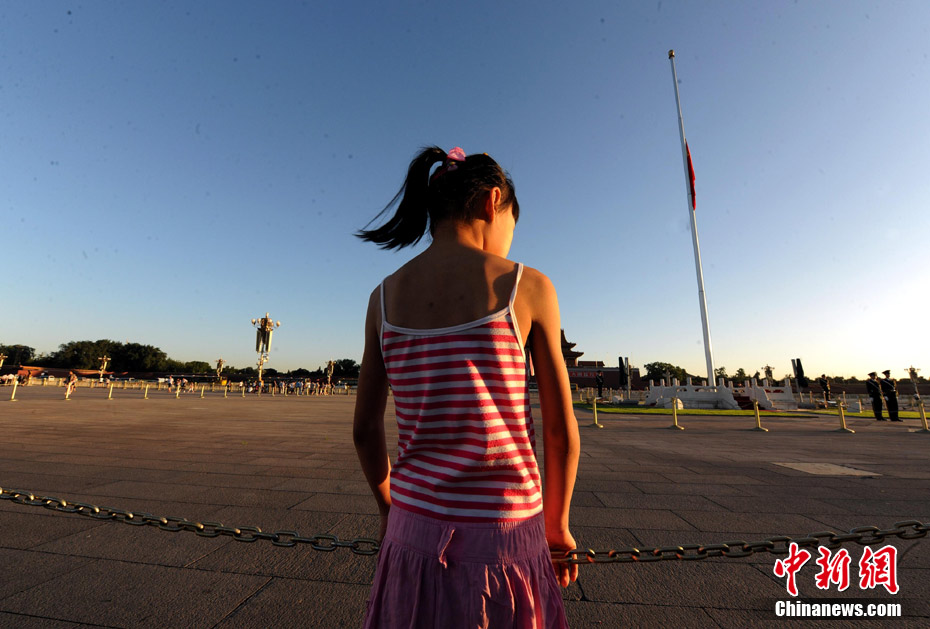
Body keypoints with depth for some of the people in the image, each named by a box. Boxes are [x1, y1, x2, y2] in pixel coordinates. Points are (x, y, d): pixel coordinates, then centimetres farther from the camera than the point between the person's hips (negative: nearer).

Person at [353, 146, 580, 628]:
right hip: (504, 539, -2)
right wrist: (558, 526, 10)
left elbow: (365, 430, 3)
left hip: (415, 533, 3)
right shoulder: (527, 287, -11)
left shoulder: (383, 298, -2)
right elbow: (561, 431, -6)